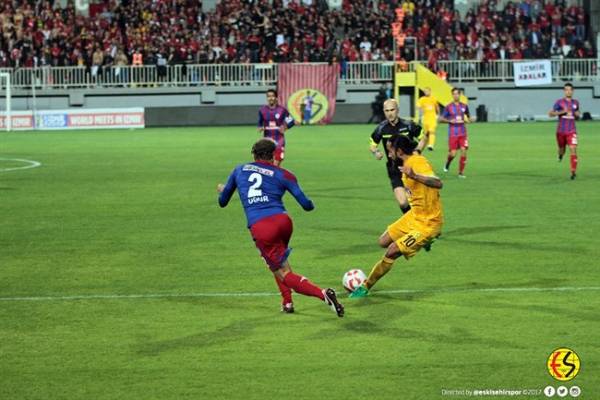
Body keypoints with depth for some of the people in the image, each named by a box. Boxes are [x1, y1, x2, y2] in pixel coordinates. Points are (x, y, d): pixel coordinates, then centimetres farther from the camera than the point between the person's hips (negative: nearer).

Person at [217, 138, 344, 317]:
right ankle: (287, 302, 25)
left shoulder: (239, 170, 19)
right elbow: (307, 205, 8)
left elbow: (223, 202, 30)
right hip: (283, 221, 2)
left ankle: (323, 294, -25)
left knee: (284, 274, -1)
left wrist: (222, 190, 54)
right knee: (277, 260, 34)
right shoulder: (283, 174, 13)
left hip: (260, 228, -2)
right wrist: (309, 204, 33)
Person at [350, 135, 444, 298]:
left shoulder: (418, 162, -23)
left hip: (428, 223, -10)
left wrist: (414, 176, -50)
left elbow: (438, 183, -38)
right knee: (384, 241, 14)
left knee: (391, 252, -11)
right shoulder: (408, 163, 5)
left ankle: (366, 287, 4)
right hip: (414, 216, 10)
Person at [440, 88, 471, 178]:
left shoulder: (464, 106, 6)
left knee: (464, 151, -9)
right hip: (453, 133, -2)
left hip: (463, 133, 2)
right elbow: (441, 119, 3)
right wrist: (450, 121, -14)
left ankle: (461, 172, 3)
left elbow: (469, 118, 19)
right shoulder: (448, 107, -1)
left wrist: (465, 120, -4)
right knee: (453, 154, -5)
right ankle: (447, 164, 29)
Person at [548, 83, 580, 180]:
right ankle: (560, 155, 51)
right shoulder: (559, 102, -3)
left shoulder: (575, 103, 8)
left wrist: (577, 115, 0)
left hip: (571, 131, 1)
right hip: (561, 131, -1)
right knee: (562, 149, 12)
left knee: (573, 149, -15)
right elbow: (550, 114, -8)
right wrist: (562, 111, -19)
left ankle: (573, 171, -16)